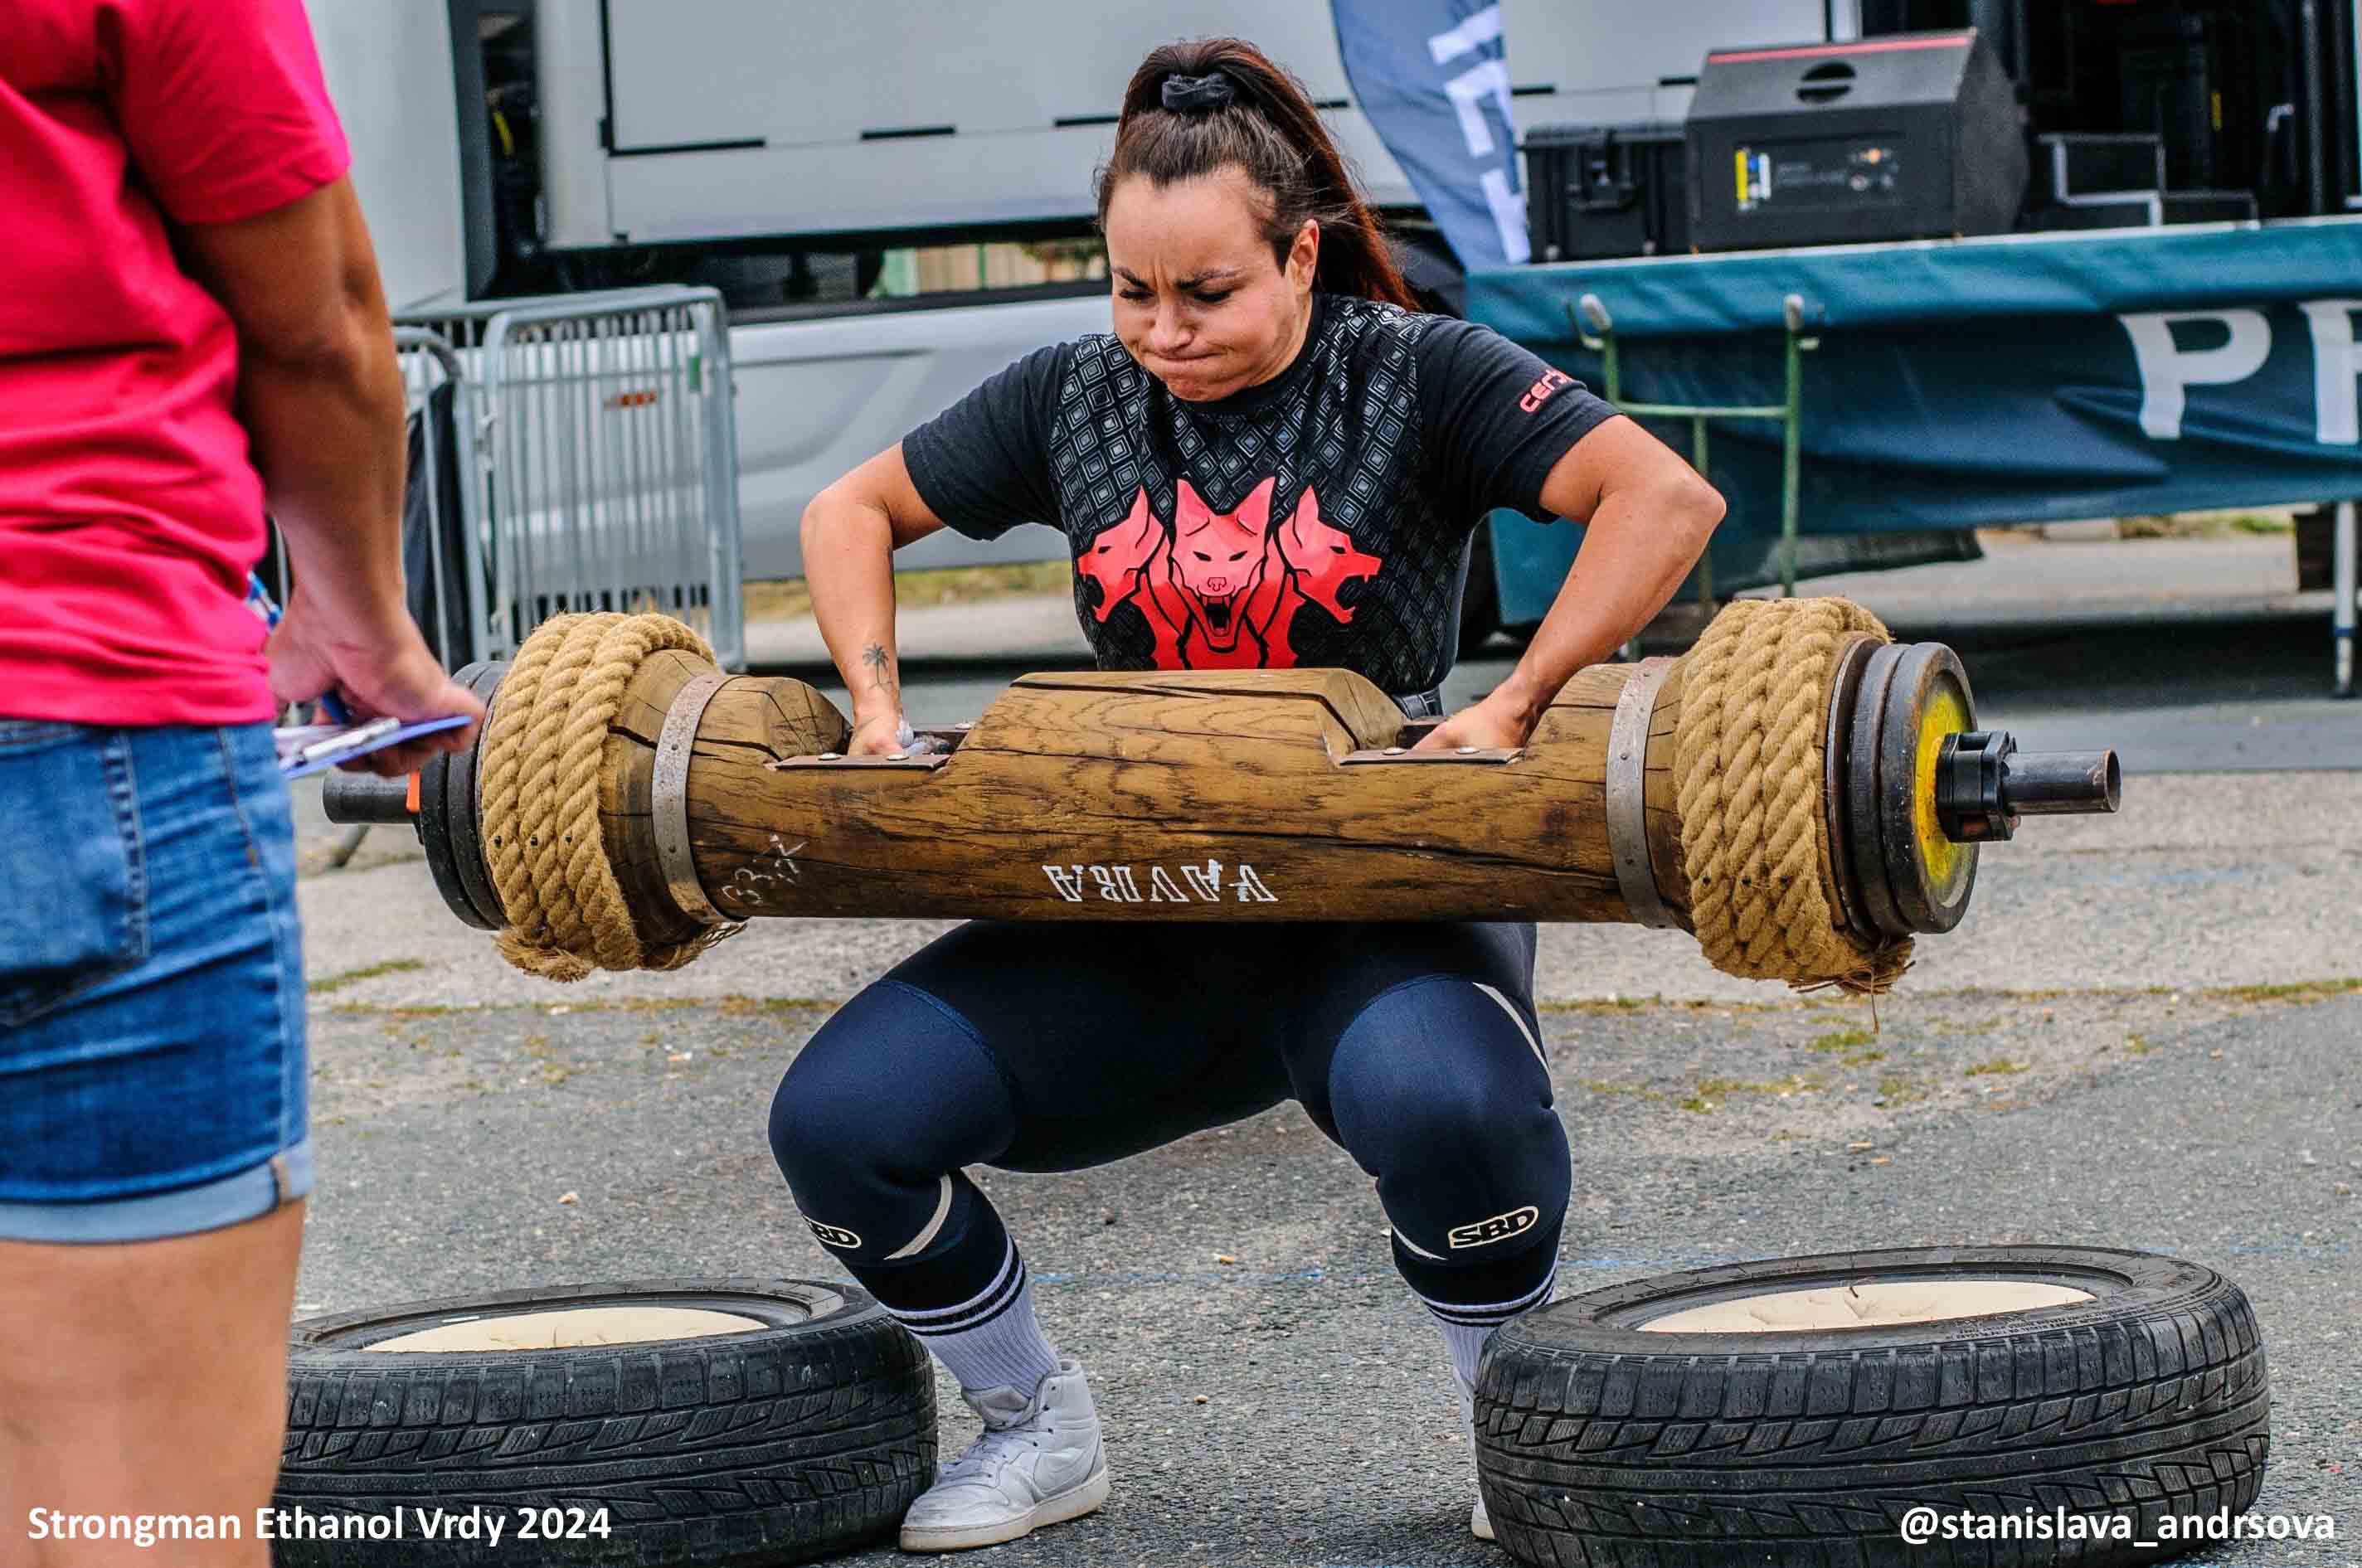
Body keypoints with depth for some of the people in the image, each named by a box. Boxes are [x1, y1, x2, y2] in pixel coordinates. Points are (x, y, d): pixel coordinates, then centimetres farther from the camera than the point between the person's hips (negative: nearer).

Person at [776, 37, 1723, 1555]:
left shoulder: (1415, 377, -6)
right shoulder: (1073, 401, 7)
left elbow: (1668, 496, -16)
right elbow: (853, 512, 19)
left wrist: (1515, 709, -22)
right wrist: (879, 715, 3)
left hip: (1377, 905, -4)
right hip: (1133, 926, 5)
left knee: (1442, 1097, -39)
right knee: (841, 1116, -14)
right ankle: (1041, 1431, 11)